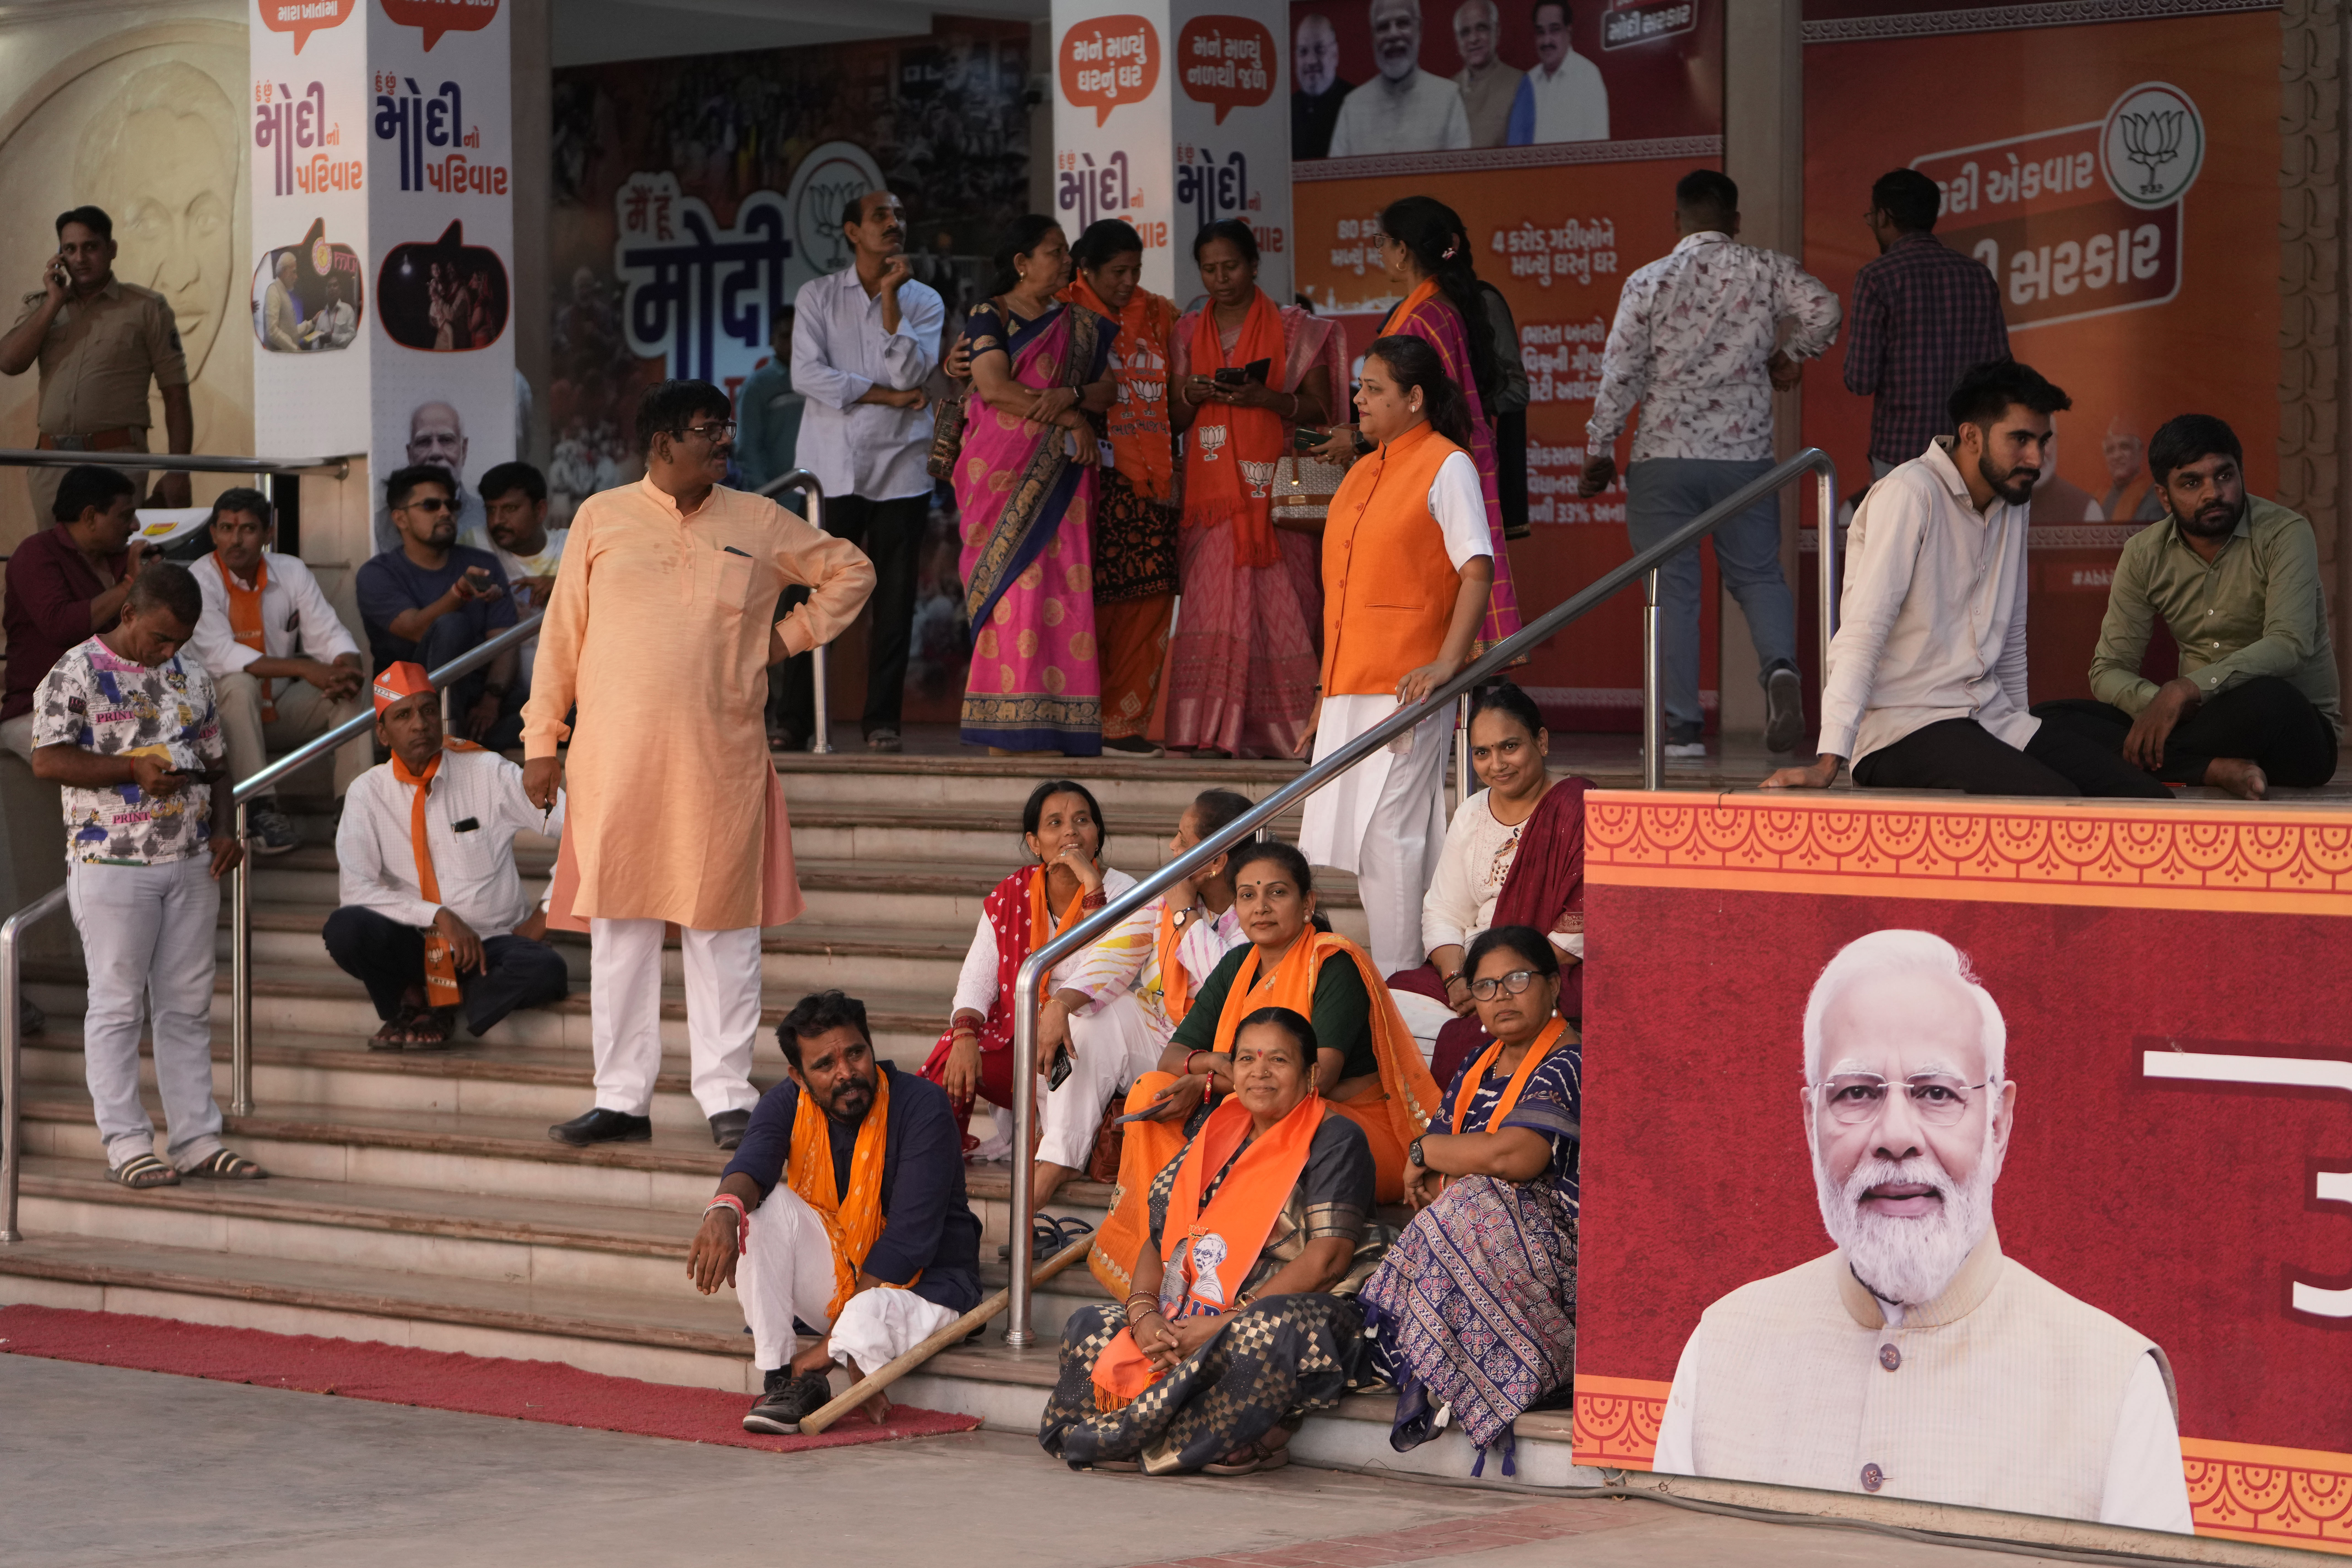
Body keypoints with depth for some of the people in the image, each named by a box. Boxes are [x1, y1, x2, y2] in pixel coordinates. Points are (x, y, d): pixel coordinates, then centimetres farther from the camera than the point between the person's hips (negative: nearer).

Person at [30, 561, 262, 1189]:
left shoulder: (190, 677, 13)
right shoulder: (77, 674, -6)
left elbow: (214, 763, 19)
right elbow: (48, 760, -15)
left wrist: (224, 829, 3)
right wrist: (135, 768, -18)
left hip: (191, 864, 6)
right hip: (112, 862, -6)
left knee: (188, 1006, 8)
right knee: (117, 1005, -1)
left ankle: (197, 1138, 12)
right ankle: (127, 1145, 2)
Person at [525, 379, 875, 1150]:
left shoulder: (760, 524, 8)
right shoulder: (603, 518, 7)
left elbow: (851, 571, 20)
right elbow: (561, 632, 9)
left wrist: (794, 634, 9)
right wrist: (542, 739, 5)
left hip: (721, 761, 0)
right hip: (617, 761, 0)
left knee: (722, 927, 1)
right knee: (618, 926, 3)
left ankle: (728, 1097, 7)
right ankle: (621, 1098, 11)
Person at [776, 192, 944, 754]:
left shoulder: (924, 301, 9)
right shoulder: (818, 296, 7)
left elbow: (912, 374, -6)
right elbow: (807, 375, -5)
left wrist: (891, 299, -11)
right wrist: (886, 396, -7)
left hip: (900, 468, 1)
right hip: (832, 465, -1)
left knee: (894, 597, 0)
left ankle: (882, 719, 6)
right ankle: (796, 719, 1)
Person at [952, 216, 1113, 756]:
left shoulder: (1079, 325, 18)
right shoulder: (989, 318, 3)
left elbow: (1107, 390, 9)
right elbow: (995, 388, -11)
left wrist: (1070, 396, -13)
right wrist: (1070, 421, -9)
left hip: (1061, 477, 4)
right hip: (1004, 470, -4)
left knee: (1064, 590, -5)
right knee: (1012, 587, -10)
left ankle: (1053, 730, -6)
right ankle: (1001, 731, -10)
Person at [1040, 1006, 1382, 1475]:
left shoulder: (1335, 1139, -3)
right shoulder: (1216, 1139, 17)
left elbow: (1328, 1259, -14)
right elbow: (1159, 1238, 13)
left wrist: (1225, 1323, -20)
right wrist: (1143, 1313, -10)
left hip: (1312, 1309, -7)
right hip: (1197, 1317, 7)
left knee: (1267, 1331, -41)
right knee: (1088, 1327, -10)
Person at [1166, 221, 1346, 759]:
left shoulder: (1294, 330, 6)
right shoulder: (1188, 334, 15)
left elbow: (1319, 411, 2)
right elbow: (1174, 422, 16)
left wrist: (1266, 398, -14)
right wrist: (1190, 394, -6)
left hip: (1275, 489, -2)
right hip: (1211, 490, 2)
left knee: (1278, 608, -8)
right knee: (1213, 600, -8)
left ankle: (1280, 730, -5)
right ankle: (1214, 730, -10)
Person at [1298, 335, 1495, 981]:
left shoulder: (1446, 466, -5)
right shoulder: (1362, 474, 18)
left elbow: (1477, 570, -13)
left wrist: (1448, 662, -23)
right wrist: (1330, 687, 19)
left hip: (1405, 685, -8)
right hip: (1351, 686, 8)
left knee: (1391, 833, -9)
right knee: (1348, 833, 7)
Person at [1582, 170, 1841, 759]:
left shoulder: (1649, 281, -1)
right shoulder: (1764, 269, 2)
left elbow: (1620, 372, -2)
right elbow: (1824, 309, -7)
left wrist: (1600, 449, 6)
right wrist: (1790, 357, 12)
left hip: (1664, 455, -1)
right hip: (1744, 453, 1)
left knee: (1671, 589, 3)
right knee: (1758, 575, 14)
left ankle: (1682, 727, -1)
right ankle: (1779, 666, -17)